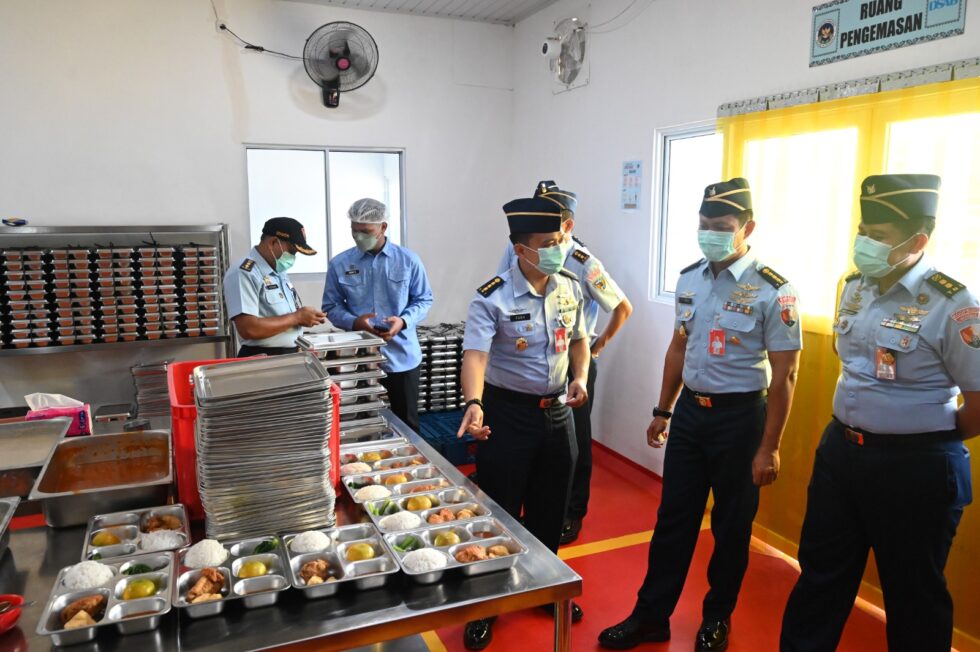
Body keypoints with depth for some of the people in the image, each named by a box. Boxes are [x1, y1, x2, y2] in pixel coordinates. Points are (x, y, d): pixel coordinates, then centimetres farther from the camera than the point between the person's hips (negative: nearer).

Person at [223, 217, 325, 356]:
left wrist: (304, 317, 0)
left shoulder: (280, 272, 13)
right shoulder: (243, 273, -14)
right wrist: (297, 317, -17)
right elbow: (248, 329, -25)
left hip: (292, 355, 8)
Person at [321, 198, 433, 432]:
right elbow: (331, 307, 3)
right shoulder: (339, 264, 0)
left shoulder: (408, 260, -1)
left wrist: (403, 321, -15)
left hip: (402, 357, 0)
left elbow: (423, 300, 4)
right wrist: (354, 322, -17)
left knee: (407, 423, 12)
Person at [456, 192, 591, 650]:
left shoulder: (571, 288, 0)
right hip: (508, 414, -5)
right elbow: (475, 355, -29)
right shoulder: (492, 298, -18)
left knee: (550, 510, 19)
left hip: (558, 411, 5)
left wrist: (580, 377, -5)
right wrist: (474, 403, -47)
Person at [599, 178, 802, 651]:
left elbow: (784, 374, -12)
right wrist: (663, 411, 15)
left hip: (740, 417, -4)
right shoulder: (689, 279, 3)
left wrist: (769, 447, -12)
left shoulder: (773, 291, -14)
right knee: (673, 518, 12)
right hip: (690, 411, 5)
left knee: (731, 526, 13)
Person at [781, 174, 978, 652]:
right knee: (820, 571, 19)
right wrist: (853, 431, 15)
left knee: (912, 592, 14)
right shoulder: (855, 288, 3)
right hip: (840, 448, 7)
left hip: (914, 467, -6)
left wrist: (929, 440, -3)